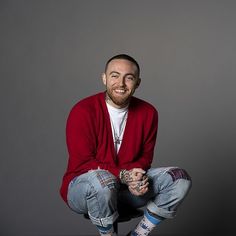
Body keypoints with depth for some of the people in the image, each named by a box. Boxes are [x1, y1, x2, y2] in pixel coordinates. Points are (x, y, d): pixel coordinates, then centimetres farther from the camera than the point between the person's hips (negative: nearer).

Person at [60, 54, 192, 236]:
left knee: (180, 178, -10)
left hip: (127, 187, 5)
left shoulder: (148, 113, -2)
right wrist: (123, 175, -27)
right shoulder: (83, 112, -16)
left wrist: (136, 178, -19)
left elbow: (146, 156, 4)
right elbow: (83, 163, -16)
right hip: (82, 186, -4)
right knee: (102, 180, -39)